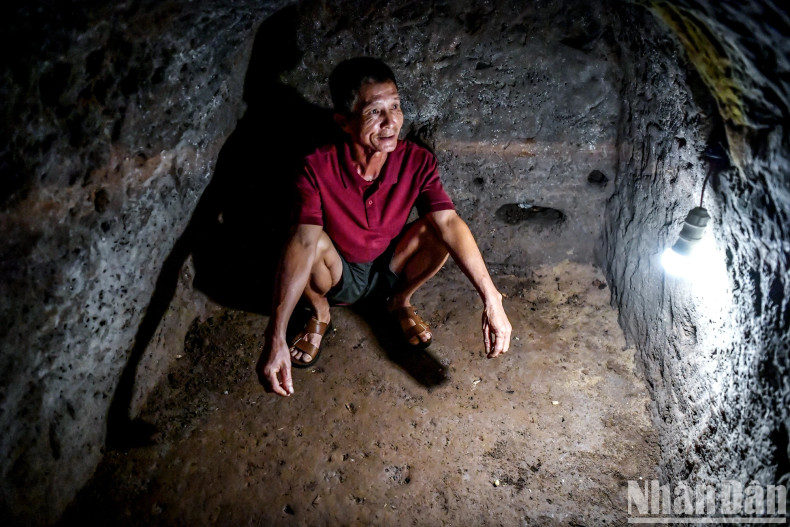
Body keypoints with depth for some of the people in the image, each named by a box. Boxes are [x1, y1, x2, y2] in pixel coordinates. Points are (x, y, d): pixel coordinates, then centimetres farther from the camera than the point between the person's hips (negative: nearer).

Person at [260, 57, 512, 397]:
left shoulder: (417, 161, -21)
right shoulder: (318, 168, -29)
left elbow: (449, 223, -31)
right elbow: (303, 241, -41)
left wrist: (491, 299, -42)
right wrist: (275, 338, -50)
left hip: (391, 270, 2)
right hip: (337, 277, -2)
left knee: (435, 229, -26)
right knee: (316, 244, -35)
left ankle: (400, 301, 6)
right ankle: (319, 313, 1)